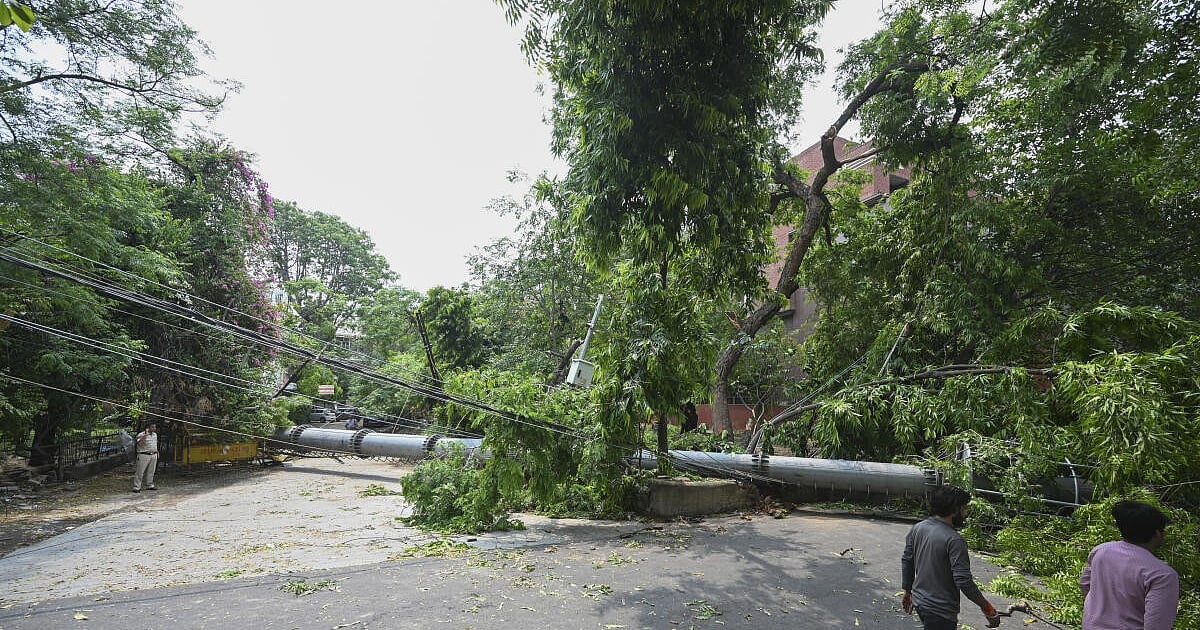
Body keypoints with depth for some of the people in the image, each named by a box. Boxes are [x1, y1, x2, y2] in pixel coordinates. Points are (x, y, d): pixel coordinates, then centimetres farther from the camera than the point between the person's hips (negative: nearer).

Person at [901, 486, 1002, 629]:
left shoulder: (917, 528, 1)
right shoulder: (954, 540, -21)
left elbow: (906, 561, 9)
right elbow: (964, 581, -22)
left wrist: (908, 592, 20)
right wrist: (987, 608, -9)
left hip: (919, 601, 7)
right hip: (940, 610, -7)